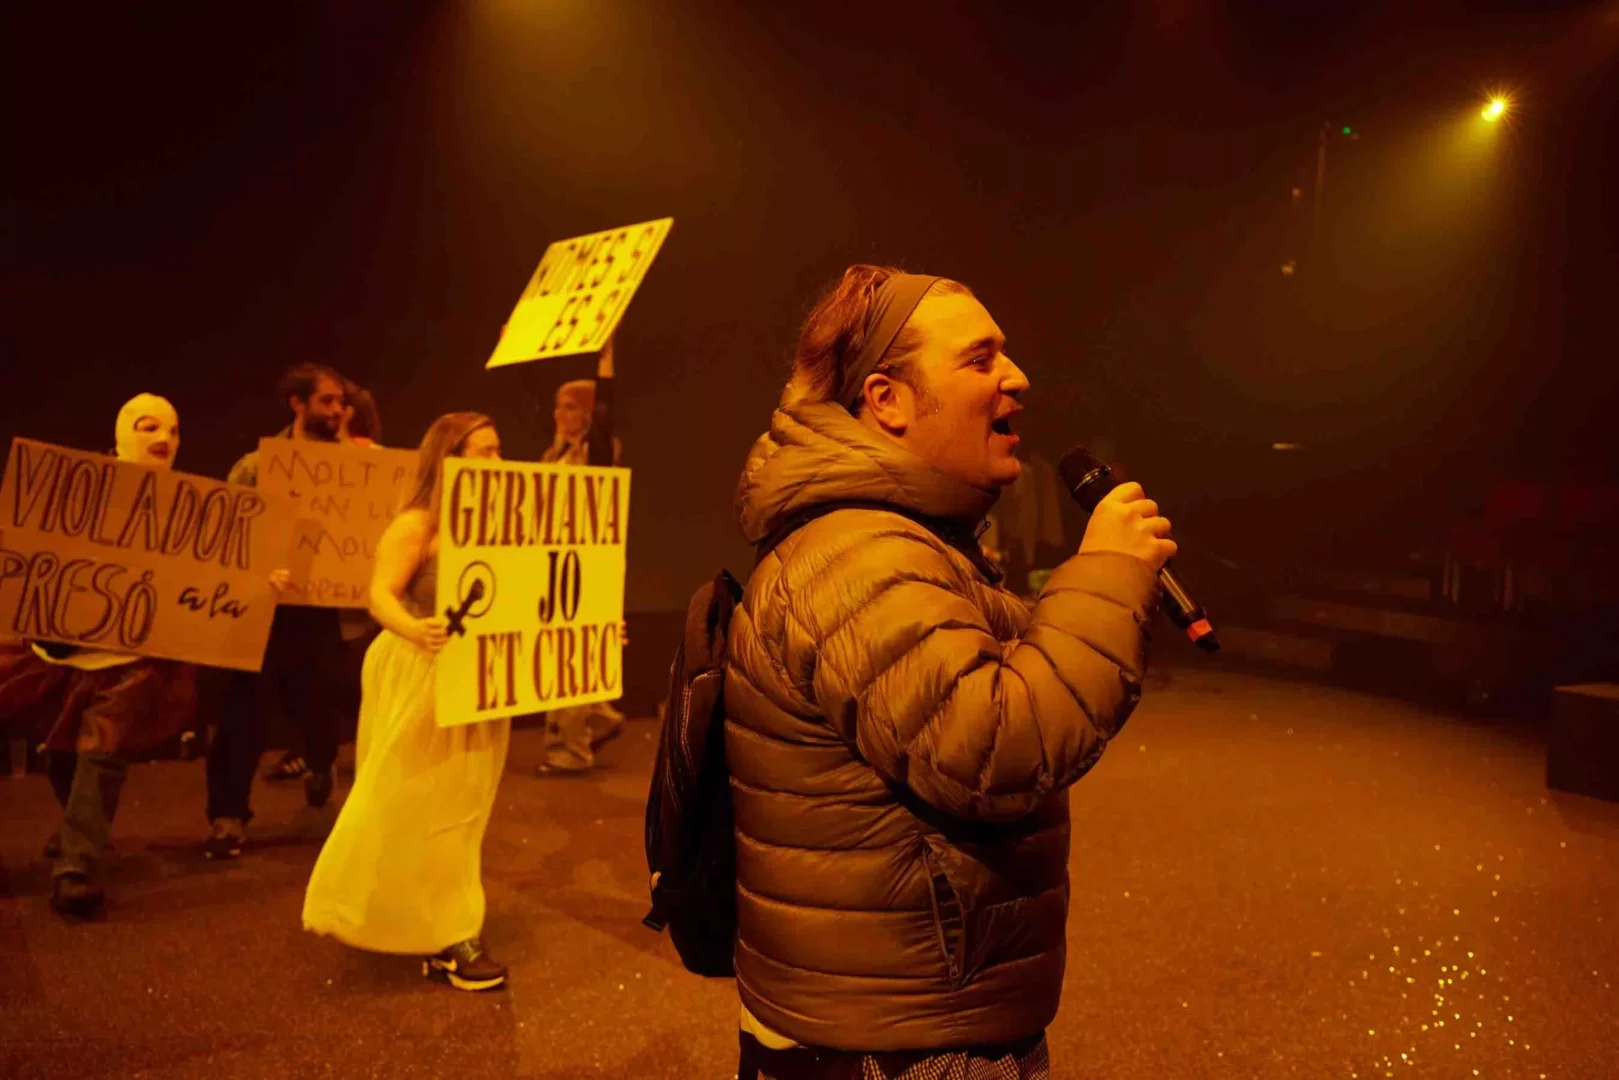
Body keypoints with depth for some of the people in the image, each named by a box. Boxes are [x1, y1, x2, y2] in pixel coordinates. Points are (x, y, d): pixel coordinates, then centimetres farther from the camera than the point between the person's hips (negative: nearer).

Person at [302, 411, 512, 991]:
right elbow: (381, 594, -22)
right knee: (410, 811, 2)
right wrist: (411, 629, -44)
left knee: (458, 810, 14)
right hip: (420, 681, -6)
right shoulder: (415, 526, -12)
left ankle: (445, 933, 28)